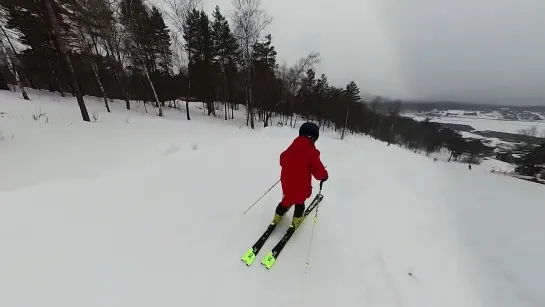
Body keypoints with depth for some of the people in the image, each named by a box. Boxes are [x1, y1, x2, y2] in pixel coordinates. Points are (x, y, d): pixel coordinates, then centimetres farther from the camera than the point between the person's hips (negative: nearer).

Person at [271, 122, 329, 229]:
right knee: (300, 203, 24)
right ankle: (296, 221, 42)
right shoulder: (312, 153, -23)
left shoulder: (291, 148, -5)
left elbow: (282, 160, 10)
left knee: (286, 199, 28)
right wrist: (324, 176, 2)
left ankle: (277, 218, 42)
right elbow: (319, 172, -21)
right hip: (302, 186, -4)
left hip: (287, 183, 5)